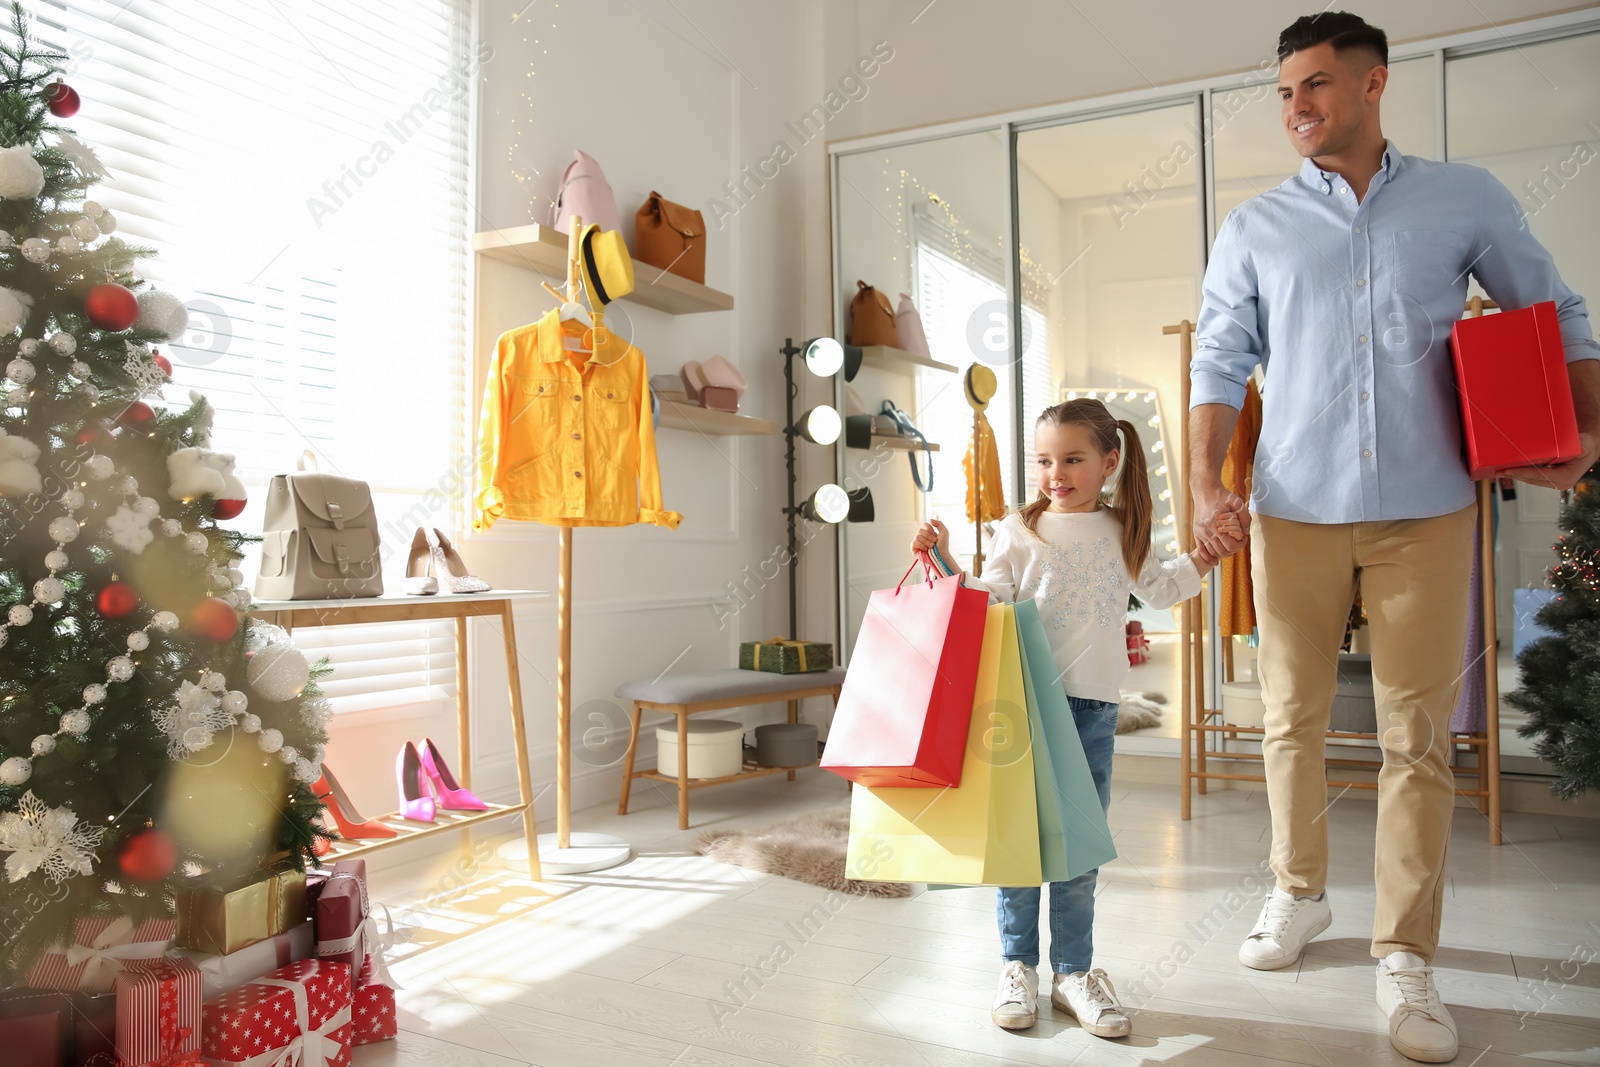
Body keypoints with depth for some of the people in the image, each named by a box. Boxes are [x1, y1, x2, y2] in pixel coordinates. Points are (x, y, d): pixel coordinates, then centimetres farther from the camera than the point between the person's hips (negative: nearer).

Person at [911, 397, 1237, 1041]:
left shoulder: (1123, 531, 10)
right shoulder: (1019, 529, 0)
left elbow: (1160, 590, 25)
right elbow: (987, 599, -2)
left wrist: (1207, 554, 16)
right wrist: (945, 560, -14)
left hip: (1093, 705, 3)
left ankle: (1073, 971, 22)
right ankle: (1018, 967, 19)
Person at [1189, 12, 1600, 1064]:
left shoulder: (1467, 200, 8)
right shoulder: (1254, 228, 8)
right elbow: (1220, 363, 4)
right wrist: (1206, 480, -8)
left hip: (1428, 513, 0)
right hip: (1294, 513, 1)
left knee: (1420, 737, 2)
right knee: (1293, 719, 9)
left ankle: (1406, 956, 14)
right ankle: (1300, 891, 30)